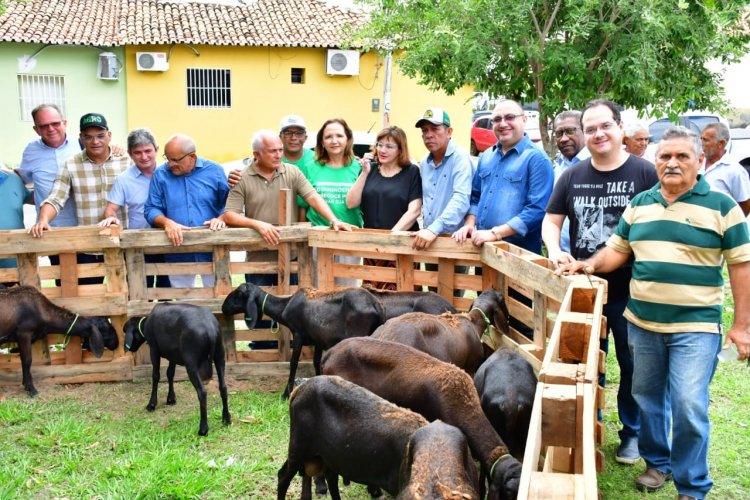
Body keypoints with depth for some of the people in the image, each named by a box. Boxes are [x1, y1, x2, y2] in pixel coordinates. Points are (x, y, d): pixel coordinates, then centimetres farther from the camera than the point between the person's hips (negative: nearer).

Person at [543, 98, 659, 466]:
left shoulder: (644, 173, -7)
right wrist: (555, 250, -11)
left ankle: (632, 433, 27)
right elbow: (551, 220, 9)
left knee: (632, 364, 10)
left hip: (630, 291, -3)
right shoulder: (572, 177, 5)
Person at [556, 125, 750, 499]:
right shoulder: (639, 204, 8)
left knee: (689, 407, -8)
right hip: (641, 322, 5)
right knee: (646, 398, 15)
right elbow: (617, 250, 14)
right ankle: (657, 462, 36)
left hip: (695, 327, -4)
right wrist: (591, 264, -8)